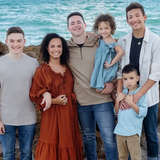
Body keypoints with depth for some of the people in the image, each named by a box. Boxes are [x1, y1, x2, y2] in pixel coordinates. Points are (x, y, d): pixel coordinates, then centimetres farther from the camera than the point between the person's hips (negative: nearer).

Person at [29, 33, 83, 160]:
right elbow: (34, 95, -4)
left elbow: (72, 90, 21)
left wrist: (70, 98, 1)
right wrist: (54, 101, -14)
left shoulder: (67, 69, 11)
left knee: (69, 147, 6)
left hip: (70, 115, 4)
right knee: (52, 149, -4)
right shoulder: (42, 71, -4)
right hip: (52, 116, -4)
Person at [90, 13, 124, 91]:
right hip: (99, 68, 8)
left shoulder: (111, 42, -20)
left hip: (108, 70, -8)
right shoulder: (101, 39, 5)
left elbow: (121, 52, -30)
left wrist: (111, 63, -23)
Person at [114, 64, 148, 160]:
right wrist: (117, 101, -6)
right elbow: (116, 112, 11)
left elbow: (143, 113, -14)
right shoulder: (122, 93, 9)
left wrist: (131, 103, -24)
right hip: (120, 130, 5)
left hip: (133, 132, -5)